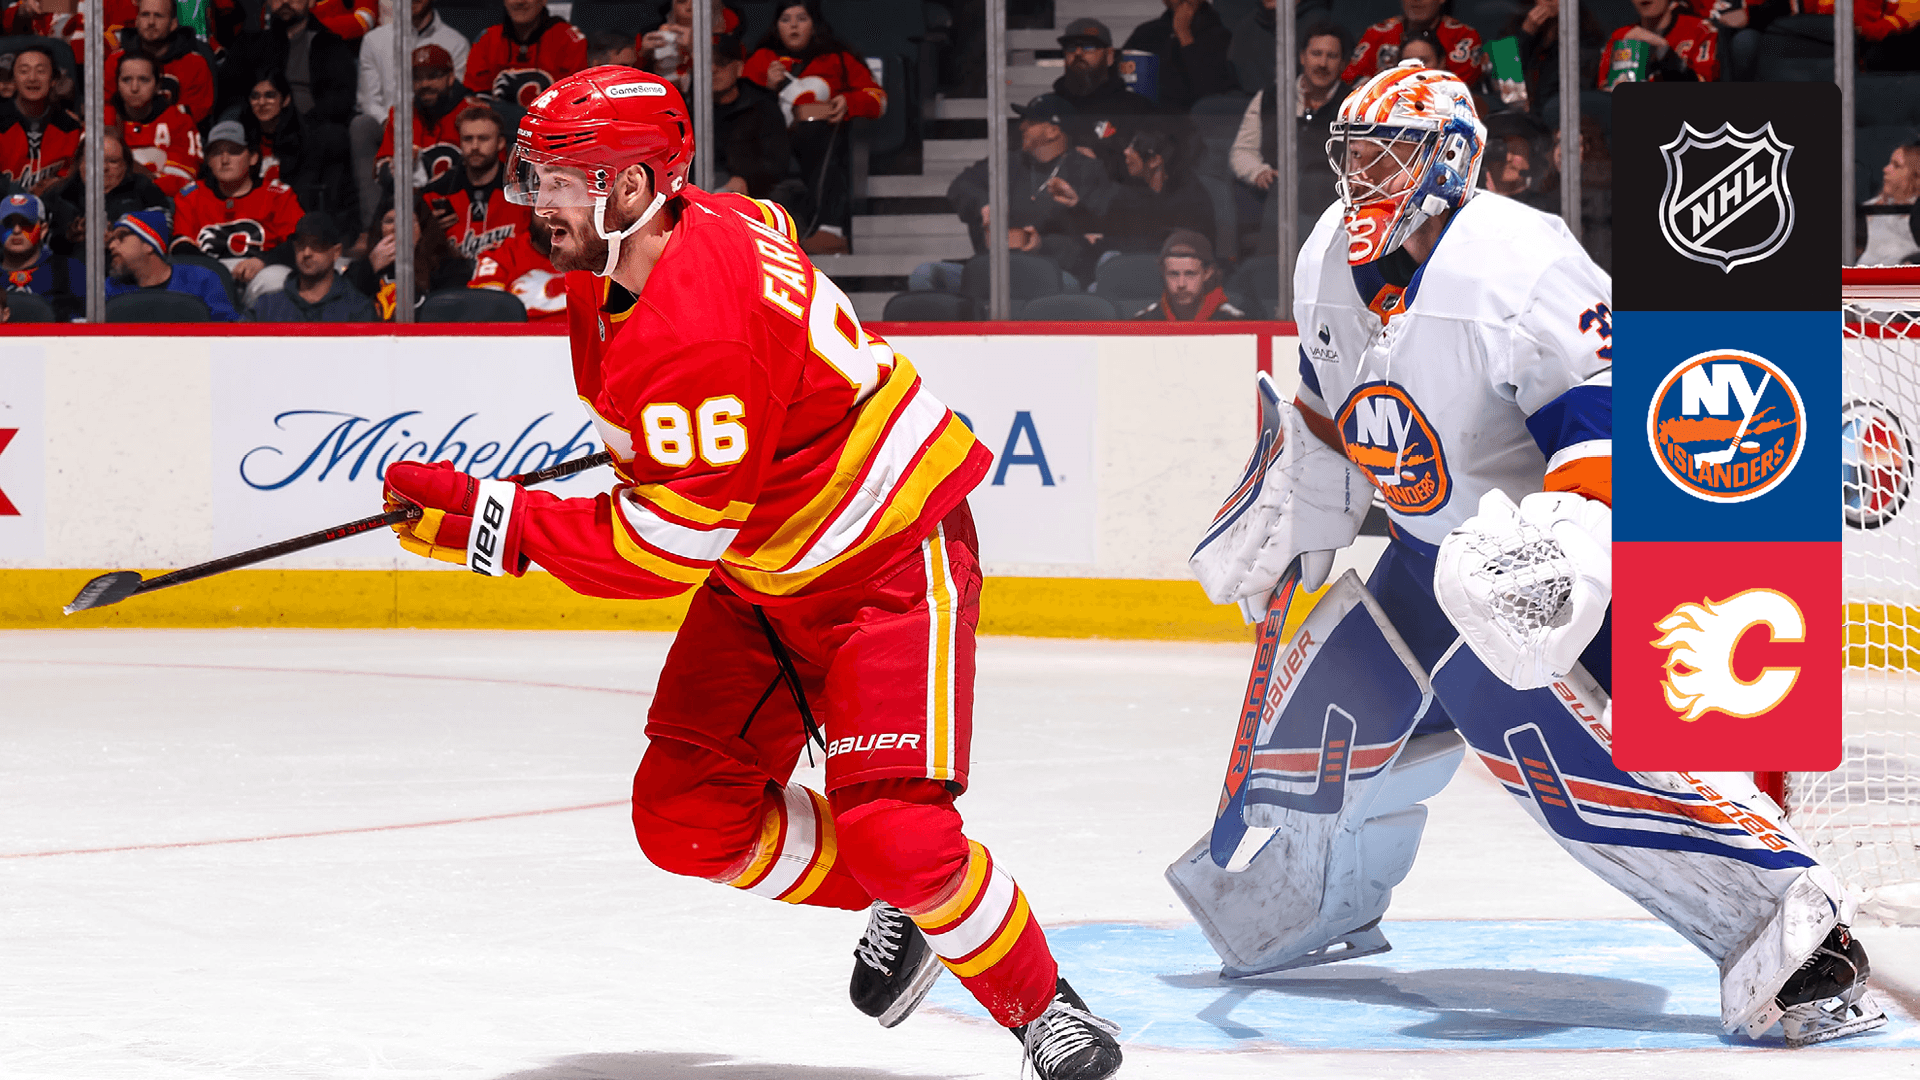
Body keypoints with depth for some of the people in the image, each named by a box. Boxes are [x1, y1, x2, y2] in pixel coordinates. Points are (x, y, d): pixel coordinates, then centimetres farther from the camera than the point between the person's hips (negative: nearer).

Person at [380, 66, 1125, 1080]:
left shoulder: (694, 330, -34)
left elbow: (668, 544, -32)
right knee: (686, 814, 2)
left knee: (891, 826, -19)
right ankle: (899, 907, 23)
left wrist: (493, 519, -29)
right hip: (761, 570, 10)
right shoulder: (612, 260, -4)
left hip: (889, 559, -10)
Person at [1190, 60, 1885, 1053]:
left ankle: (1792, 920, -32)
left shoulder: (1516, 268, -26)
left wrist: (1569, 547, -45)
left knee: (1563, 747, -28)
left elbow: (1610, 413, -32)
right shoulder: (1329, 262, 2)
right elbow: (1327, 409, 20)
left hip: (1541, 542, -9)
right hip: (1431, 551, 9)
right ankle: (1326, 906, 41)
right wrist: (1287, 522, 26)